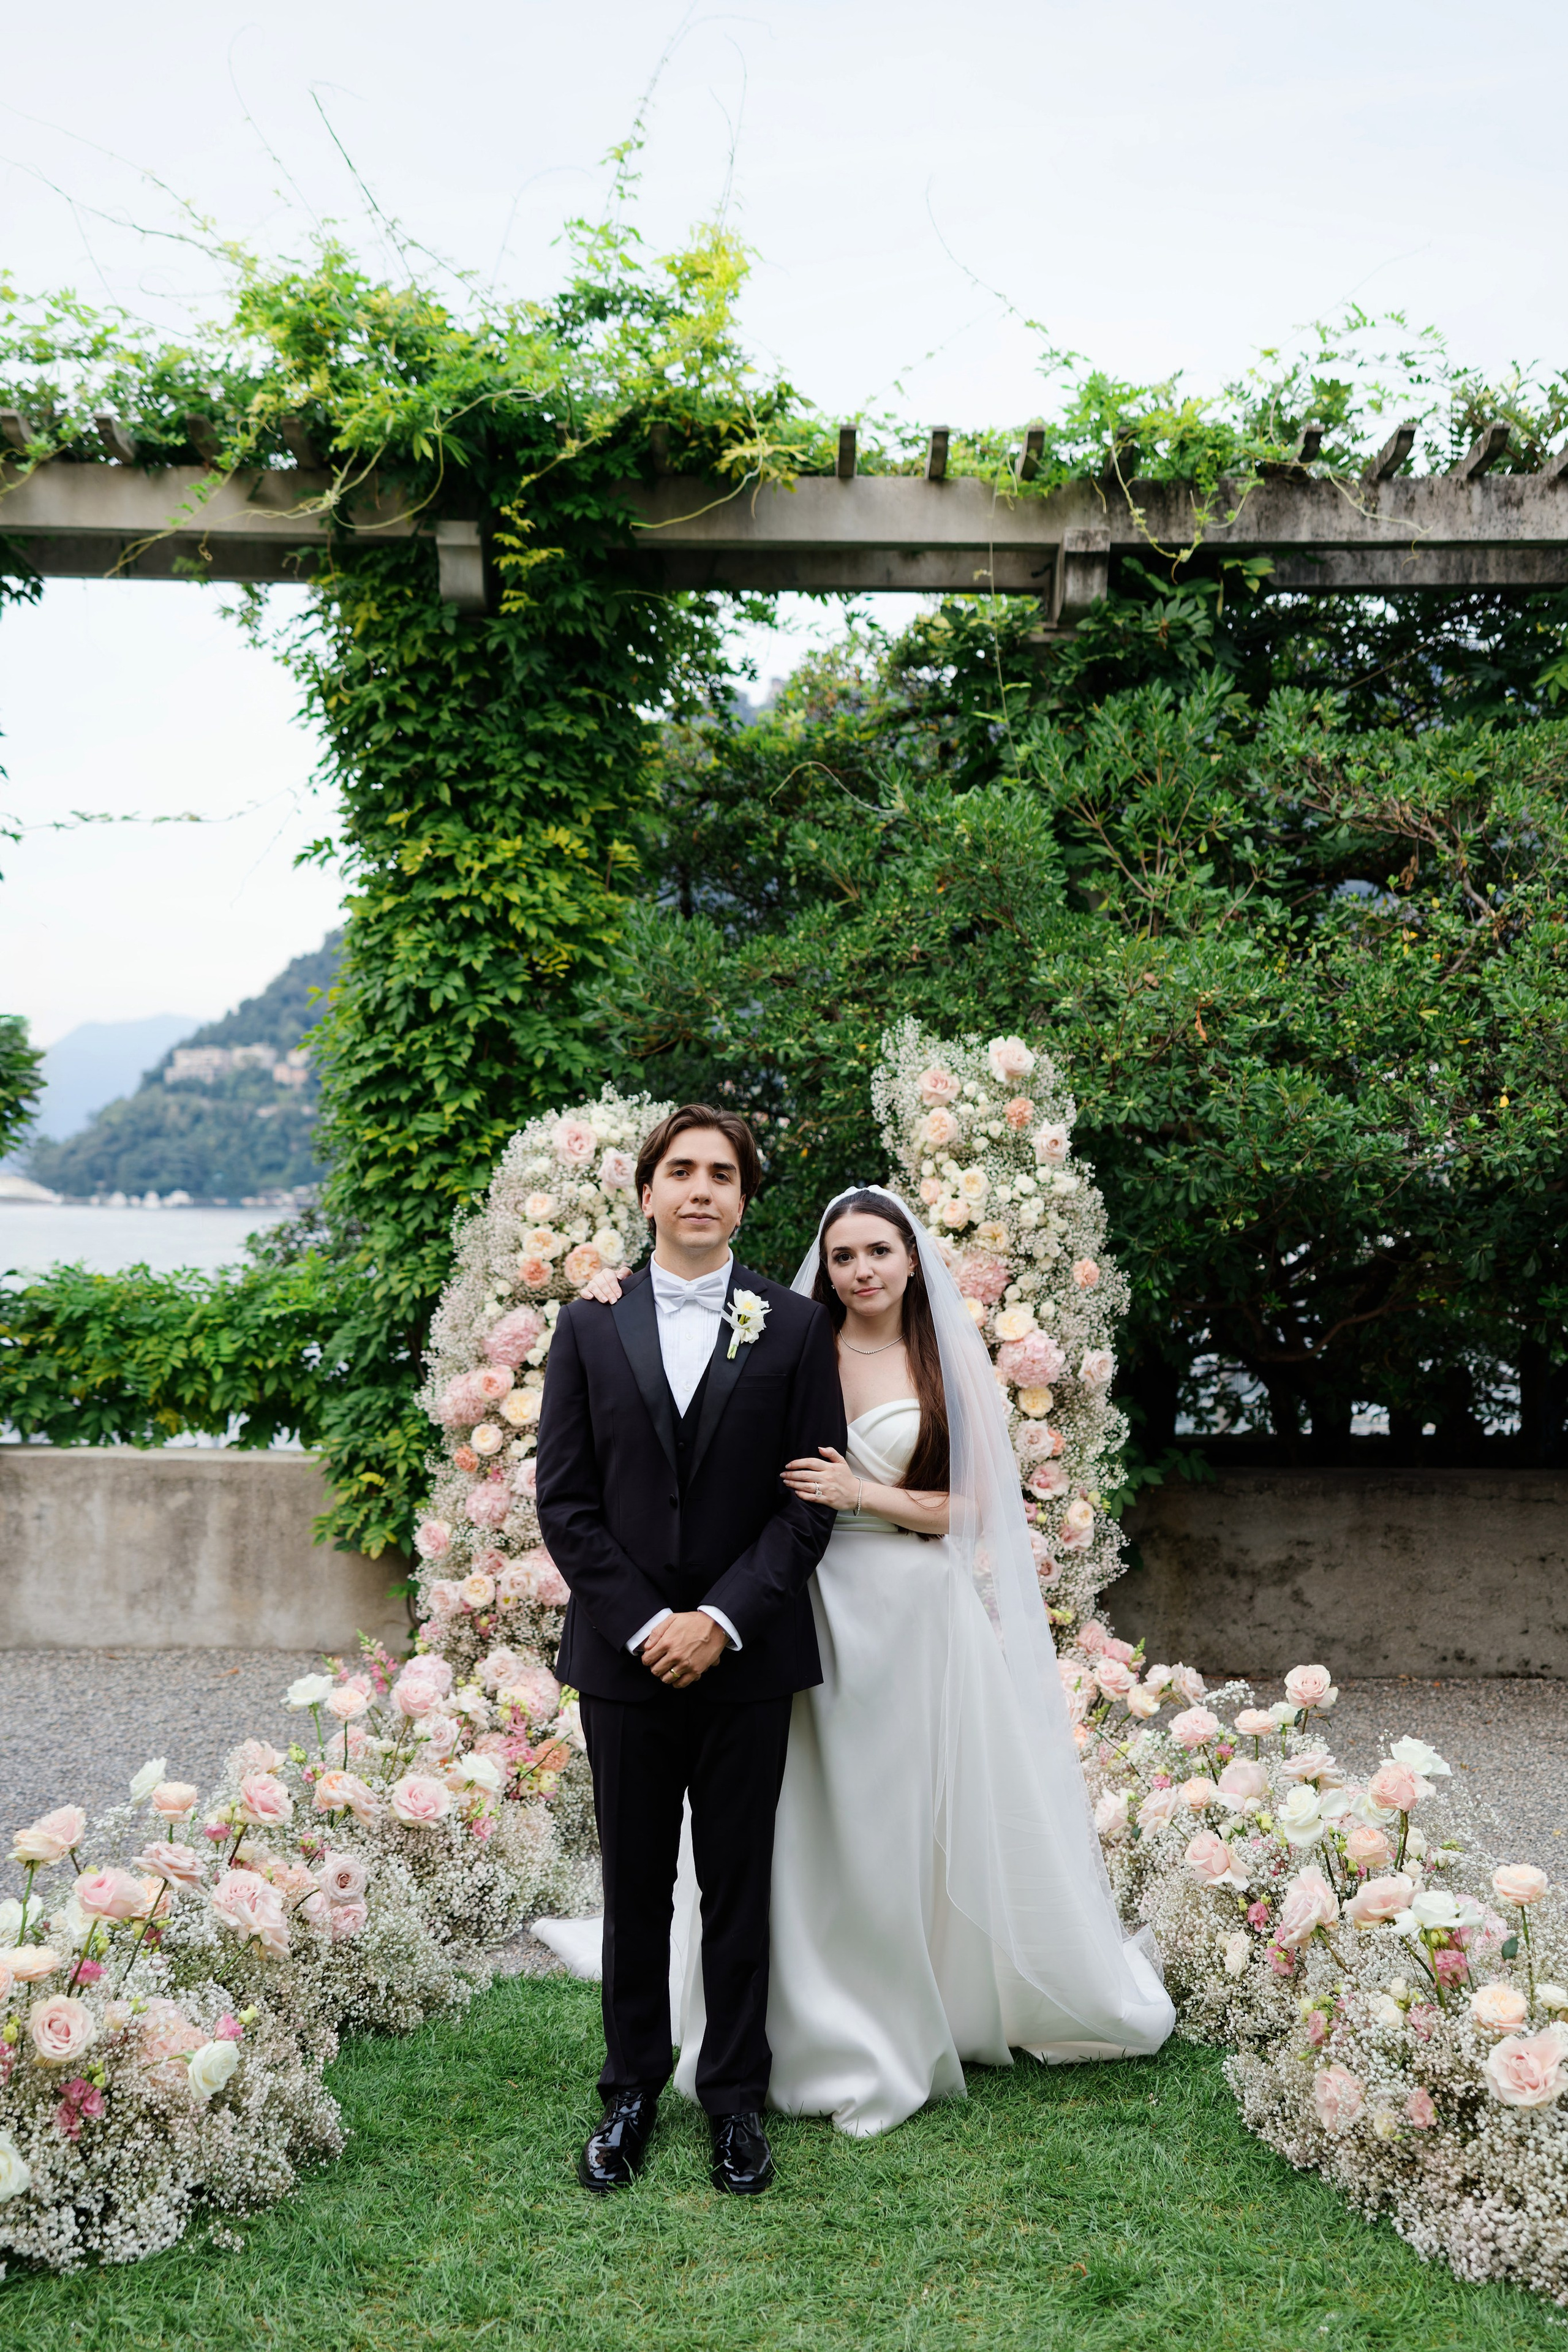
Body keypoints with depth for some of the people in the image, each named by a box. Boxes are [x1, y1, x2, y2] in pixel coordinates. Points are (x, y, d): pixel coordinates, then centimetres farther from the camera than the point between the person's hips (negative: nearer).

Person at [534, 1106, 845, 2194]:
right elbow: (565, 1501, 1)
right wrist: (642, 1624, -9)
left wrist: (723, 1619, -12)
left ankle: (737, 2096, 22)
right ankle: (632, 2092, 23)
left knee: (740, 1889, 8)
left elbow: (810, 1500, -3)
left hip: (748, 1657, -1)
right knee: (635, 1889, 10)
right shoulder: (591, 1327, 3)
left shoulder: (796, 1328, 0)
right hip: (623, 1656, 1)